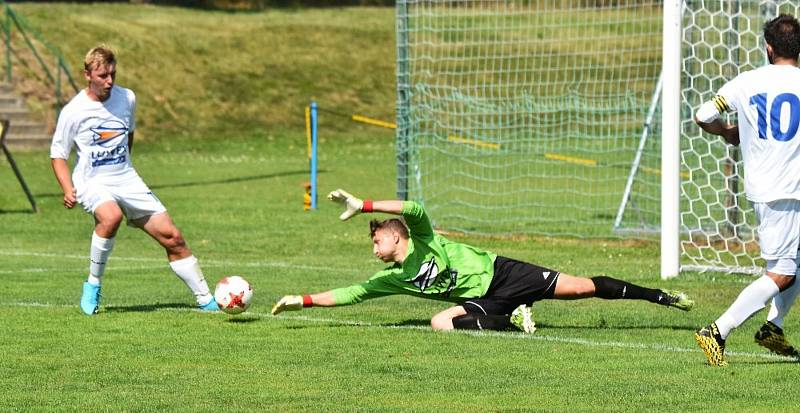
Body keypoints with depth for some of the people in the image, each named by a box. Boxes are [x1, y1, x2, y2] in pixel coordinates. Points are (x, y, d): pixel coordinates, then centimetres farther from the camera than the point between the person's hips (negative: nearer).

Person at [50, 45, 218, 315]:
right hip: (92, 183, -5)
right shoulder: (74, 111, -10)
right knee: (111, 216, -38)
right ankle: (92, 286, -19)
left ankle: (206, 300, 9)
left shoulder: (127, 98, 3)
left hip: (127, 181, 5)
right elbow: (58, 154, -2)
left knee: (171, 237, -2)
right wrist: (68, 190, -16)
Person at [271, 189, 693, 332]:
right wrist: (302, 300, 2)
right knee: (440, 321, -24)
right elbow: (350, 294, 10)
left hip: (501, 273, -5)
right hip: (482, 302, 5)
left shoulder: (422, 240, -7)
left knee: (578, 286, -14)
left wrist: (363, 206, -34)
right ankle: (511, 320, -16)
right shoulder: (392, 278, 10)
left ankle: (661, 297, -9)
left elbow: (414, 208, -28)